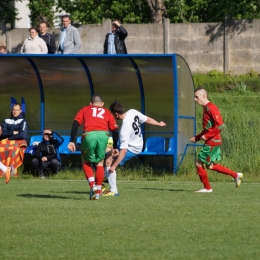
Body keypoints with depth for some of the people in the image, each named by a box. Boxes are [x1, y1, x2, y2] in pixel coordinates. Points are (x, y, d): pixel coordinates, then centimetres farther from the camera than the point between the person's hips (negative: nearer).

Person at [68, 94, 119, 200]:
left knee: (86, 162, 20)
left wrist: (72, 141, 4)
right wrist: (114, 147, 26)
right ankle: (98, 190, 15)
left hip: (89, 135, -1)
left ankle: (92, 185, 0)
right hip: (103, 135, 1)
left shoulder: (85, 110, 28)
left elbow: (75, 124, 11)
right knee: (99, 163, 21)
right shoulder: (107, 112, 29)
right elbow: (115, 130, 19)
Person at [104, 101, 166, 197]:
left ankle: (113, 190, -6)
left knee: (109, 162, -10)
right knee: (109, 155, 20)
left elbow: (123, 150, -34)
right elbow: (147, 119, 2)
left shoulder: (124, 129, -34)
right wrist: (159, 124, 24)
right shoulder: (133, 112, -15)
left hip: (132, 149, -10)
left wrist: (114, 166, -30)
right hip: (138, 144, 10)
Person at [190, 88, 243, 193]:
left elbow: (219, 125, -23)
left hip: (212, 142, -10)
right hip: (211, 142, 10)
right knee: (211, 165, 15)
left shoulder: (211, 108, -16)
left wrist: (206, 136, -21)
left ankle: (207, 188, 8)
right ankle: (236, 175, 18)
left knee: (199, 163, -4)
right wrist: (197, 138, 14)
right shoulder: (206, 108, 15)